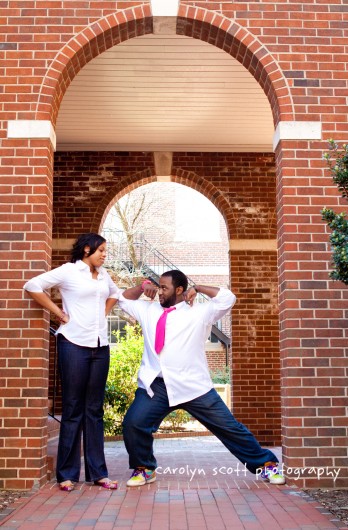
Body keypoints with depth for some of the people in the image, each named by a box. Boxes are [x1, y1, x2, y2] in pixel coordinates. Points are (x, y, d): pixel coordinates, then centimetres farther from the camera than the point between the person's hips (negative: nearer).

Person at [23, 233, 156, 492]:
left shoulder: (103, 274, 13)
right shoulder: (68, 271, -4)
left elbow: (115, 293, 32)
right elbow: (32, 286, -7)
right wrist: (58, 311, -8)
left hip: (100, 346, 6)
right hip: (74, 344, -5)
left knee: (95, 409, 8)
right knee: (73, 409, -1)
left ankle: (97, 472, 13)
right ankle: (67, 473, 9)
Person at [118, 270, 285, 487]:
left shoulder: (198, 312, 5)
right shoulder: (149, 310, 17)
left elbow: (227, 298, -4)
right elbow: (124, 300, 28)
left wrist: (197, 288, 2)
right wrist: (143, 285, 13)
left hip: (194, 386, -2)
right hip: (156, 386, 3)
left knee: (227, 426, 1)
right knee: (133, 423, -14)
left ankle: (266, 464, 17)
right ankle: (144, 469, 12)